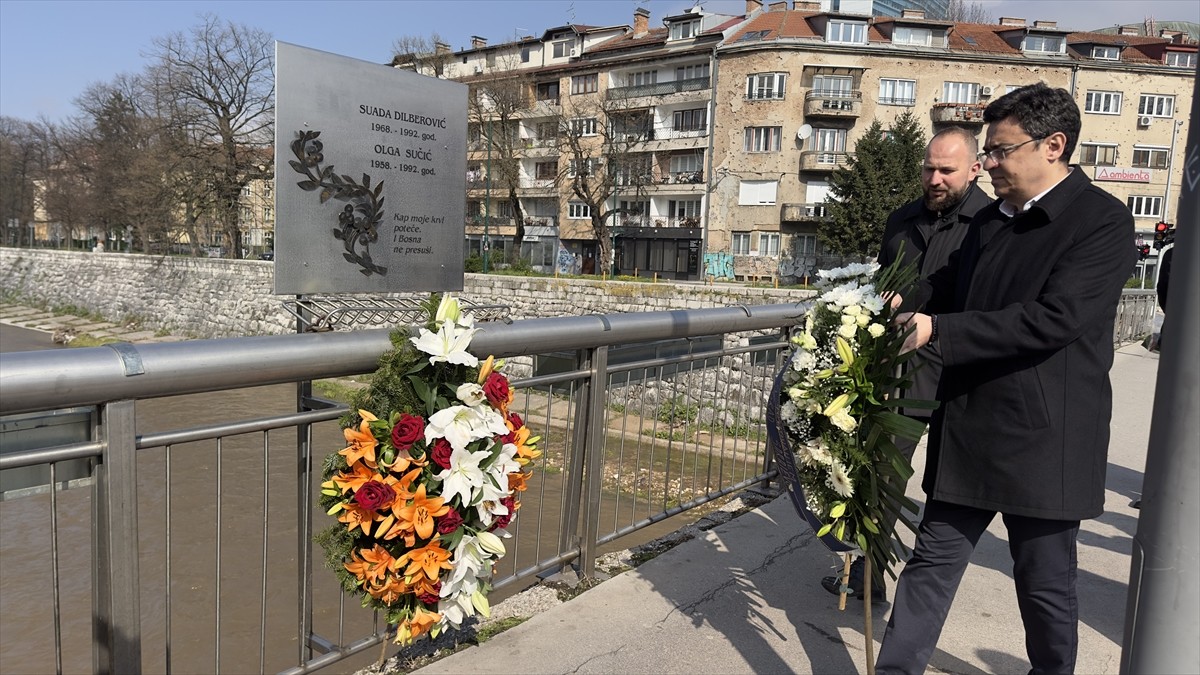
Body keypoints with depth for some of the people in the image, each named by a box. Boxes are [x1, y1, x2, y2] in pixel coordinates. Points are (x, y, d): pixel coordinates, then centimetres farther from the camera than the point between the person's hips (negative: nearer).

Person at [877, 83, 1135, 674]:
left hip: (1043, 442, -6)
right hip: (966, 433, 6)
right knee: (932, 562, 10)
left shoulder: (1102, 220, -11)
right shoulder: (989, 221, 12)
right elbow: (948, 289, 23)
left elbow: (1052, 318, -22)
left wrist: (938, 330, -22)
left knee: (1045, 583, 13)